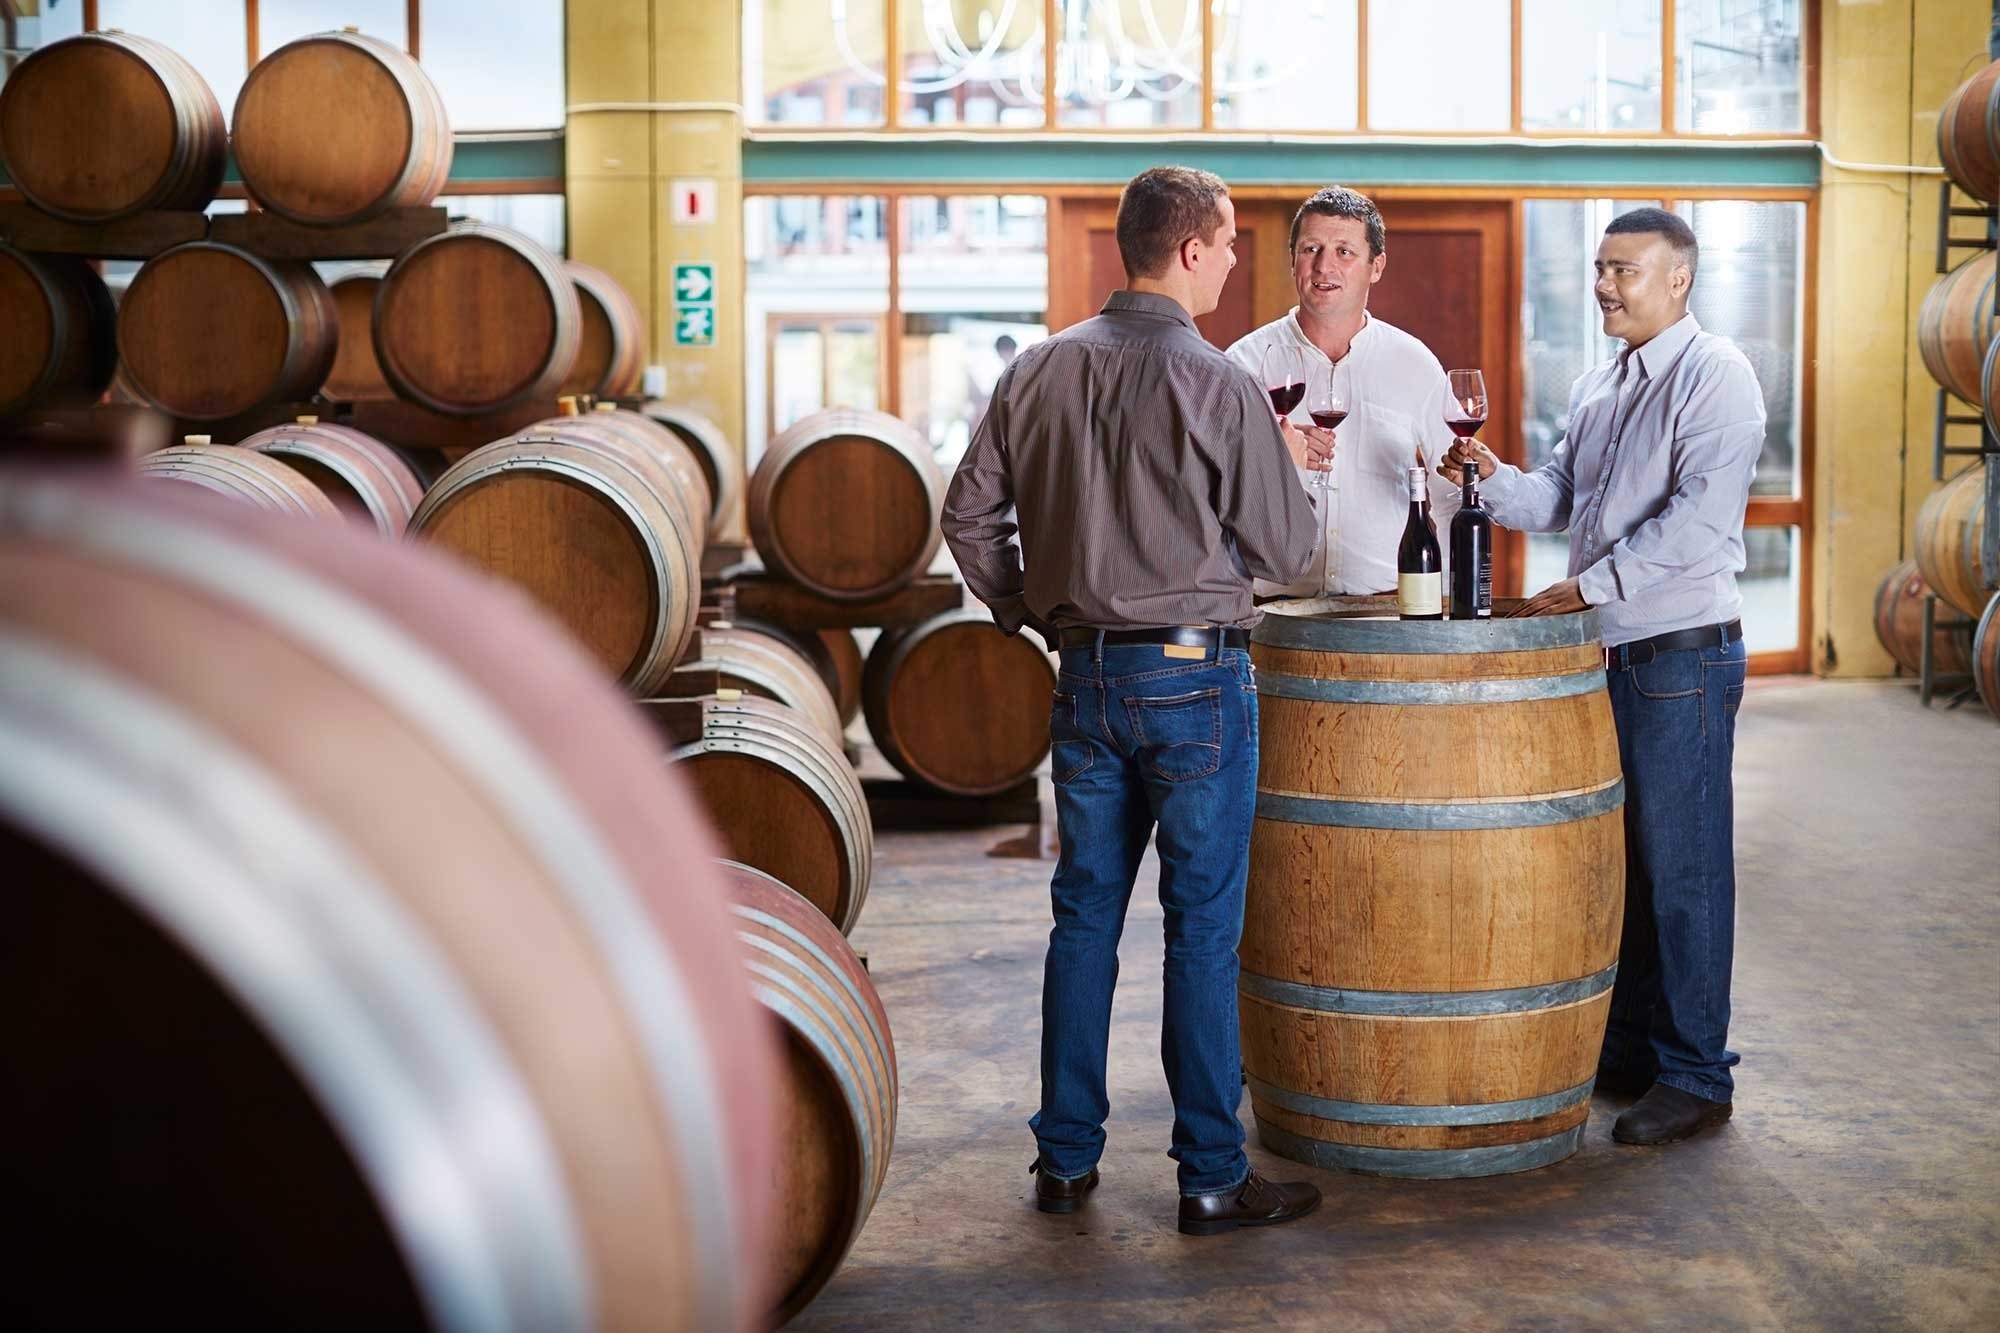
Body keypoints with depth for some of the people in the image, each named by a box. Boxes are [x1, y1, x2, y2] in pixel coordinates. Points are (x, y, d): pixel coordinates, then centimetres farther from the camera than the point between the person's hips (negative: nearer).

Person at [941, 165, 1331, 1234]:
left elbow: (970, 514, 8)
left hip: (1086, 675, 5)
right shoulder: (1216, 386, -12)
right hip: (1195, 675, -5)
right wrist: (1285, 460, 12)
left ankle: (1066, 1157, 19)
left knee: (1084, 915, 13)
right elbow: (1284, 552, -5)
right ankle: (1211, 1178, 8)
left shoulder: (1039, 371, 3)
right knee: (1202, 927, 1)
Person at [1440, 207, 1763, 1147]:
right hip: (1607, 654, 8)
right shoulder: (1598, 388, 17)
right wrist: (1493, 479, -2)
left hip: (1682, 654, -8)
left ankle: (1695, 1076, 5)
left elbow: (1701, 516, -20)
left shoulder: (1713, 376, -9)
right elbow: (1560, 500, 17)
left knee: (1682, 869, -3)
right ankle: (1629, 1049, 23)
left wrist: (1591, 585, -20)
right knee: (1616, 860, 13)